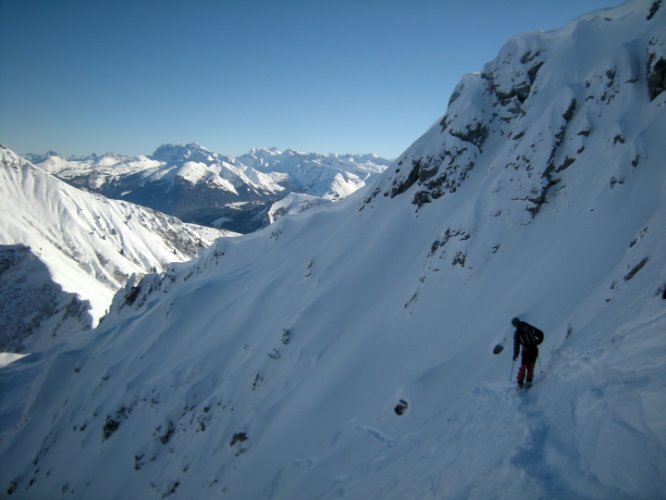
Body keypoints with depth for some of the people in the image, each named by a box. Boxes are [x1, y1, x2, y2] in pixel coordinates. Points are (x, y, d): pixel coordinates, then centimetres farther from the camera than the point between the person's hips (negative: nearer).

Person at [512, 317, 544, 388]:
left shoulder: (517, 332, -8)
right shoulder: (529, 327, 2)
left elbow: (516, 345, -9)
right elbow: (540, 333, 4)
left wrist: (515, 355, 1)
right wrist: (537, 342, 17)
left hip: (527, 351, -3)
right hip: (534, 349, 3)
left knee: (523, 366, 13)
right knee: (531, 366, 18)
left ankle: (520, 382, 13)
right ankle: (529, 381, 13)